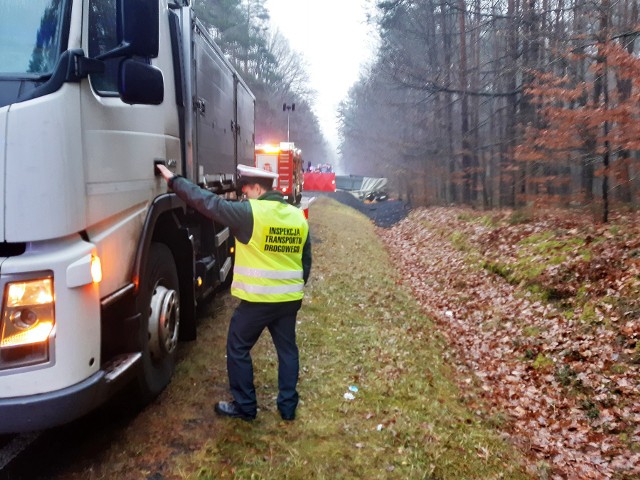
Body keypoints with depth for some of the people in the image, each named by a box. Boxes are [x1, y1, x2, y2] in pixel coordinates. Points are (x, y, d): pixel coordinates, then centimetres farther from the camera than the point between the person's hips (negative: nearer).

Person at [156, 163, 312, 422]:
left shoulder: (250, 213, -15)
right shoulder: (299, 216, 6)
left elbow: (208, 202, -13)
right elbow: (306, 261, 12)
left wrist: (174, 181, -5)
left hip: (257, 300, -6)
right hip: (290, 299, 6)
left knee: (238, 349, 11)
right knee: (287, 349, 17)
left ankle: (245, 407, 19)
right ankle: (288, 406, 25)